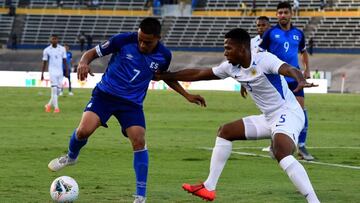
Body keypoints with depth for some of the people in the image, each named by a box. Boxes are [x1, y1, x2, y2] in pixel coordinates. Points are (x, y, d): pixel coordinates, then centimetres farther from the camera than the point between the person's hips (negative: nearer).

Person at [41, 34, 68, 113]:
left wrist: (67, 71, 1)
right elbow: (44, 62, 4)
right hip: (52, 71, -3)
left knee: (58, 90, 5)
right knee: (54, 89, -13)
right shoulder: (47, 50, 0)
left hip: (60, 71, 3)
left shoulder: (62, 49, 5)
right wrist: (42, 73, 1)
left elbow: (64, 61, 8)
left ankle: (49, 105, 23)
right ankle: (56, 107, -13)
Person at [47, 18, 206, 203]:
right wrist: (83, 62, -27)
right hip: (105, 93, -2)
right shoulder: (123, 41, -15)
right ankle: (71, 157, 17)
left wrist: (186, 95, 15)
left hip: (133, 103, 2)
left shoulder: (163, 56, -5)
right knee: (84, 130, -20)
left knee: (139, 141, -14)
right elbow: (93, 52, -5)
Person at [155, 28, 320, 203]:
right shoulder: (231, 67, 4)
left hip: (288, 113, -10)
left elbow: (289, 69, -38)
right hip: (269, 118, 10)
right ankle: (209, 188, 18)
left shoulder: (264, 60, -20)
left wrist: (301, 80, -62)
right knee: (225, 131, 15)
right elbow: (199, 74, 13)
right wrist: (163, 76, 16)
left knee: (282, 153, -35)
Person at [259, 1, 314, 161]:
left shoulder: (298, 34, 8)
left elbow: (303, 51, 25)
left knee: (301, 110, -6)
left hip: (294, 78, 3)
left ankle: (301, 147, 0)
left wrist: (307, 69, 14)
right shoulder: (271, 33, -2)